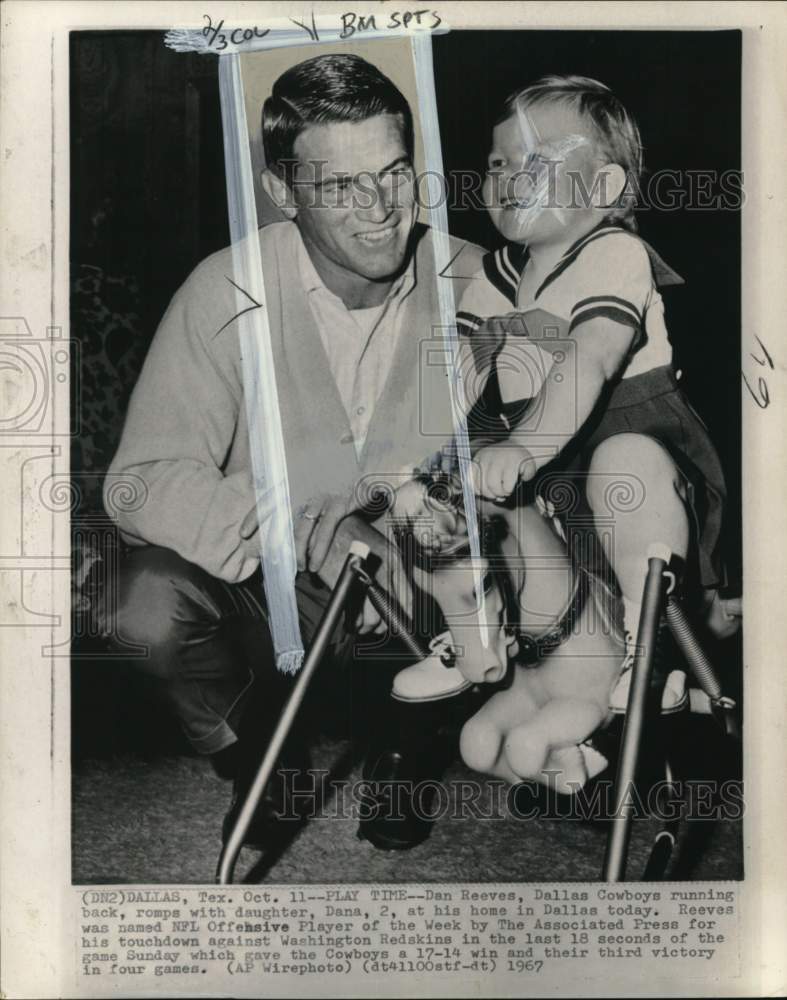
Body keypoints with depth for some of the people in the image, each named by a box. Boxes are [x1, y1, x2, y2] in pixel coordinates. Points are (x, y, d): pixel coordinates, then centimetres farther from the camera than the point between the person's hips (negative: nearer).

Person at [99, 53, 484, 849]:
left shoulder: (467, 280, -9)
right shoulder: (229, 292, -17)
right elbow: (144, 480, -22)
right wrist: (316, 532, -37)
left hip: (407, 579, 2)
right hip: (262, 581, -2)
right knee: (150, 606, -30)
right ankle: (257, 757, 6)